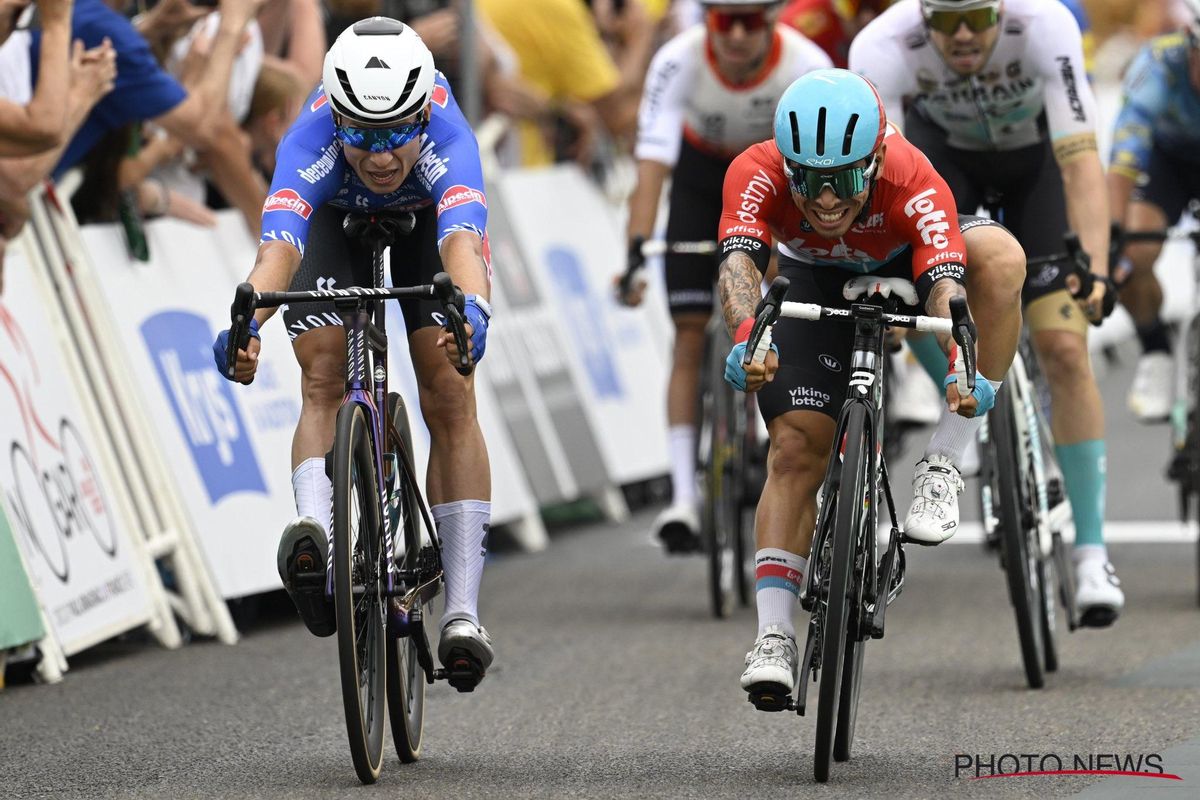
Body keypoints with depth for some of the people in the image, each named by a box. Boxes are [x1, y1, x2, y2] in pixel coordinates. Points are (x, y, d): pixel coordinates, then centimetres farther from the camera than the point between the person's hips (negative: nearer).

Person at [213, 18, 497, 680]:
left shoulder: (445, 136, -42)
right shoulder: (313, 140, -40)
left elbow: (463, 242, -58)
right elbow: (279, 245, -54)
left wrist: (471, 311, -79)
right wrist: (246, 322, -73)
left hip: (429, 218, -1)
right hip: (337, 218, 1)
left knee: (450, 398, -12)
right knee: (324, 378, -22)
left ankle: (462, 610, -12)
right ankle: (314, 531, -36)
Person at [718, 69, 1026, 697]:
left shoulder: (912, 182, -38)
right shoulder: (757, 174, -35)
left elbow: (946, 284, -47)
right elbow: (739, 261, -48)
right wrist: (746, 338, -69)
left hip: (906, 261, 0)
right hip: (813, 281, 1)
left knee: (1001, 255, -33)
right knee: (796, 448, -16)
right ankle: (774, 637, -11)